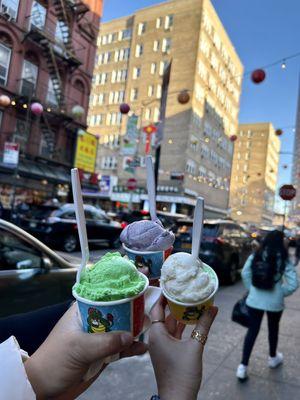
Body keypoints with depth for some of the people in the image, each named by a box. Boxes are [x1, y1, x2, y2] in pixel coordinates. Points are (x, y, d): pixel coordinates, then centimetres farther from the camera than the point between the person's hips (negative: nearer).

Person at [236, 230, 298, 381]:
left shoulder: (255, 256, -6)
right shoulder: (283, 260, -12)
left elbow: (245, 274, -3)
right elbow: (293, 283, -13)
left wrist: (252, 289, 8)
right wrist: (281, 293, 1)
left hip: (254, 300, 1)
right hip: (274, 302, -1)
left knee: (252, 330, 11)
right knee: (273, 329, 22)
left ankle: (243, 366, 9)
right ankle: (273, 358, 45)